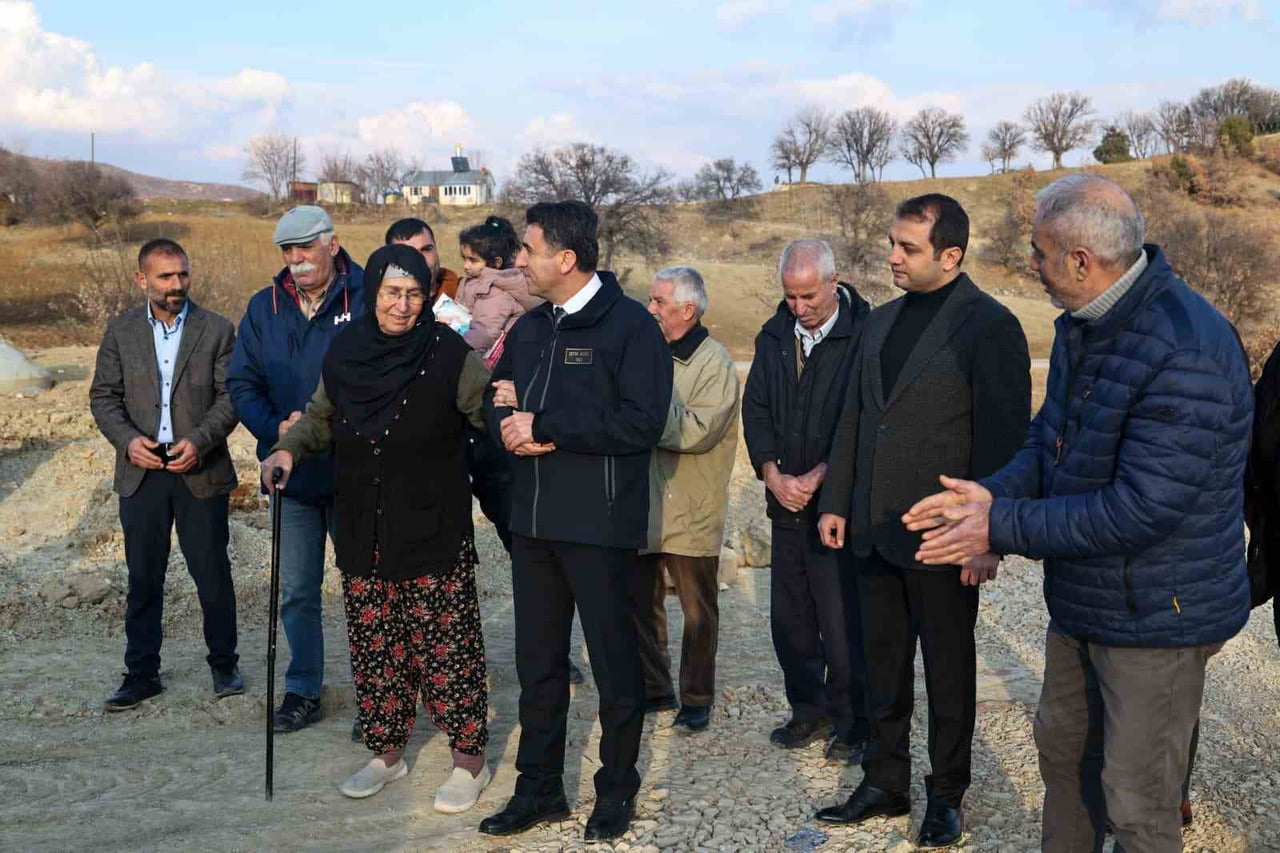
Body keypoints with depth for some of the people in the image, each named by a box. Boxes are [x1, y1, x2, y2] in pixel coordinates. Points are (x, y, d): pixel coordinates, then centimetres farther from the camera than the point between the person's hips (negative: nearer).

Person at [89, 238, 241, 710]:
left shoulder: (217, 330, 0)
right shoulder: (121, 331, 6)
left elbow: (230, 396, -3)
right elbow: (104, 396, 6)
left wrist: (199, 441, -17)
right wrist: (127, 439, -11)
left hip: (200, 471, -2)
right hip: (141, 471, 2)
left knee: (212, 573, 4)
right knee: (143, 577, 8)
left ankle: (224, 664, 21)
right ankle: (141, 674, 19)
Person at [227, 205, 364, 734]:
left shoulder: (367, 298, -8)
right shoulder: (264, 308, 5)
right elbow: (242, 385, 5)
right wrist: (277, 428, -13)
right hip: (292, 473, 4)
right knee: (297, 592, 12)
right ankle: (303, 691, 26)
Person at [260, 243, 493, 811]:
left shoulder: (448, 354, -10)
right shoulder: (344, 354, 2)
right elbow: (321, 419, 17)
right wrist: (288, 448, 1)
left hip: (434, 535, -4)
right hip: (363, 538, 4)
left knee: (446, 648, 0)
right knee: (374, 649, 12)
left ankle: (469, 760, 16)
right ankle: (387, 753, 29)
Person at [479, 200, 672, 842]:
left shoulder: (631, 326, -10)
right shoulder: (531, 328, 13)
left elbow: (641, 423, -20)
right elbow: (499, 398, 17)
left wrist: (544, 427, -17)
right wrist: (510, 423, -8)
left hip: (600, 524, -7)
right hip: (534, 521, 7)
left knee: (614, 662, 6)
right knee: (537, 661, 14)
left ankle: (617, 790, 24)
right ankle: (539, 789, 28)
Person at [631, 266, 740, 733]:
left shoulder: (714, 364, -12)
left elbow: (697, 432, -23)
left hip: (690, 513, -6)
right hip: (643, 506, 6)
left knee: (698, 611, 7)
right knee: (640, 602, 14)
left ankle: (697, 698, 21)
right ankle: (653, 686, 29)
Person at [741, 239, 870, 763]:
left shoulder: (863, 335, -11)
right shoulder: (774, 337, 10)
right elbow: (755, 410, 9)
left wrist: (816, 479, -13)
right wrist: (774, 476, -4)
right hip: (787, 503, 6)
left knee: (843, 622, 0)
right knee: (789, 617, 13)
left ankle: (852, 724, 15)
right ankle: (809, 710, 29)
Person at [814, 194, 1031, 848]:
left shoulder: (988, 326, -11)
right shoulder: (881, 321, 11)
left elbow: (1003, 440, -14)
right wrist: (835, 501, 12)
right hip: (875, 529, 6)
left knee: (949, 670, 9)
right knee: (884, 665, 15)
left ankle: (947, 794, 25)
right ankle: (885, 783, 28)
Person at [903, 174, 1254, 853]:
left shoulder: (1187, 352, -29)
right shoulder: (1081, 327, 3)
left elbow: (1141, 509, -30)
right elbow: (1049, 439, 11)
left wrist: (1003, 528, -25)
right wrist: (992, 493, -8)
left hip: (1154, 616, -9)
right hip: (1080, 596, 9)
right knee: (1062, 747, 24)